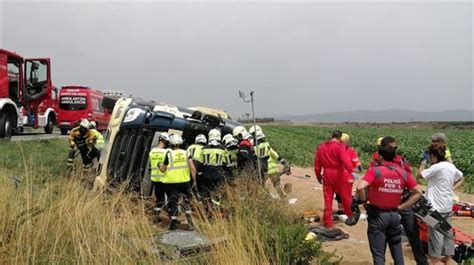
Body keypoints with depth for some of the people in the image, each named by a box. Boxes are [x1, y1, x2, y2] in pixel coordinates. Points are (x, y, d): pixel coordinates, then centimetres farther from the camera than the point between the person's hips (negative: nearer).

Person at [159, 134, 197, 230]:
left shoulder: (169, 154, -6)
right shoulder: (186, 153, 1)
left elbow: (163, 169, 1)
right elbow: (193, 168, -6)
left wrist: (159, 165, 22)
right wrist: (194, 179, 3)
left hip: (172, 182, -2)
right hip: (185, 182, 3)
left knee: (173, 202, 9)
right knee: (187, 201, 17)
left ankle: (174, 222, 13)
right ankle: (190, 222, 15)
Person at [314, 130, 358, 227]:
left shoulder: (321, 147, 9)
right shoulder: (339, 146, -8)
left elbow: (317, 163, 12)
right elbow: (345, 160, -23)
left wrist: (318, 175, 21)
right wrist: (351, 171, -26)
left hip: (327, 175, 4)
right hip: (338, 175, -4)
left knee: (328, 199, 9)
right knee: (345, 197, 14)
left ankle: (328, 224, 12)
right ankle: (351, 216, 30)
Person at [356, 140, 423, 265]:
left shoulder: (375, 170, -13)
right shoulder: (403, 173, 2)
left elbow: (360, 187, -26)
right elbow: (418, 192, 5)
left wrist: (364, 200, -7)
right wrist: (401, 206, 7)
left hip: (378, 215, -4)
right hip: (394, 215, 4)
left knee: (378, 254, 6)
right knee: (397, 250, 21)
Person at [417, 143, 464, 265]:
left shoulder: (437, 167, -21)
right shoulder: (451, 166, 6)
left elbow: (420, 174, -12)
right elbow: (461, 179, 21)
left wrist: (424, 161, 0)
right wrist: (453, 188, 13)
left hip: (436, 206, -8)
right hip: (448, 205, 8)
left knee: (435, 233, 1)